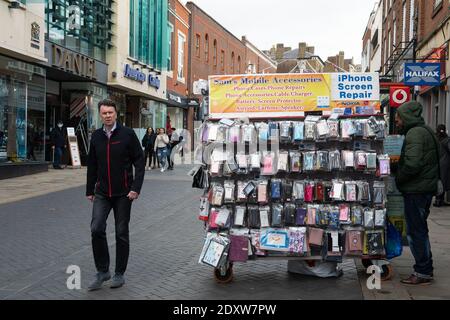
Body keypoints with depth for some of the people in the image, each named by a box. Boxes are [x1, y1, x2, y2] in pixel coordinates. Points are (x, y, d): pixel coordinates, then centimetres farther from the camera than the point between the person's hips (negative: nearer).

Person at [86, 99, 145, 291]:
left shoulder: (127, 134, -6)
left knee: (122, 233, 5)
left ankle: (119, 273, 19)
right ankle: (102, 271, 8)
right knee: (96, 229, -8)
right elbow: (92, 165, 14)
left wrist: (136, 188, -15)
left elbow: (139, 162, -7)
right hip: (102, 193, 3)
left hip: (123, 193, -3)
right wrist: (89, 190, 14)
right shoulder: (96, 136, 7)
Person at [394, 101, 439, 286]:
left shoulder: (415, 133, -16)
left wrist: (398, 178, -12)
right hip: (426, 189, 10)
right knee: (420, 230, 18)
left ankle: (423, 273, 4)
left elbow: (412, 164, -27)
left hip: (416, 191, -10)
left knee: (415, 231, -3)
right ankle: (426, 269, 27)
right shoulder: (425, 131, 18)